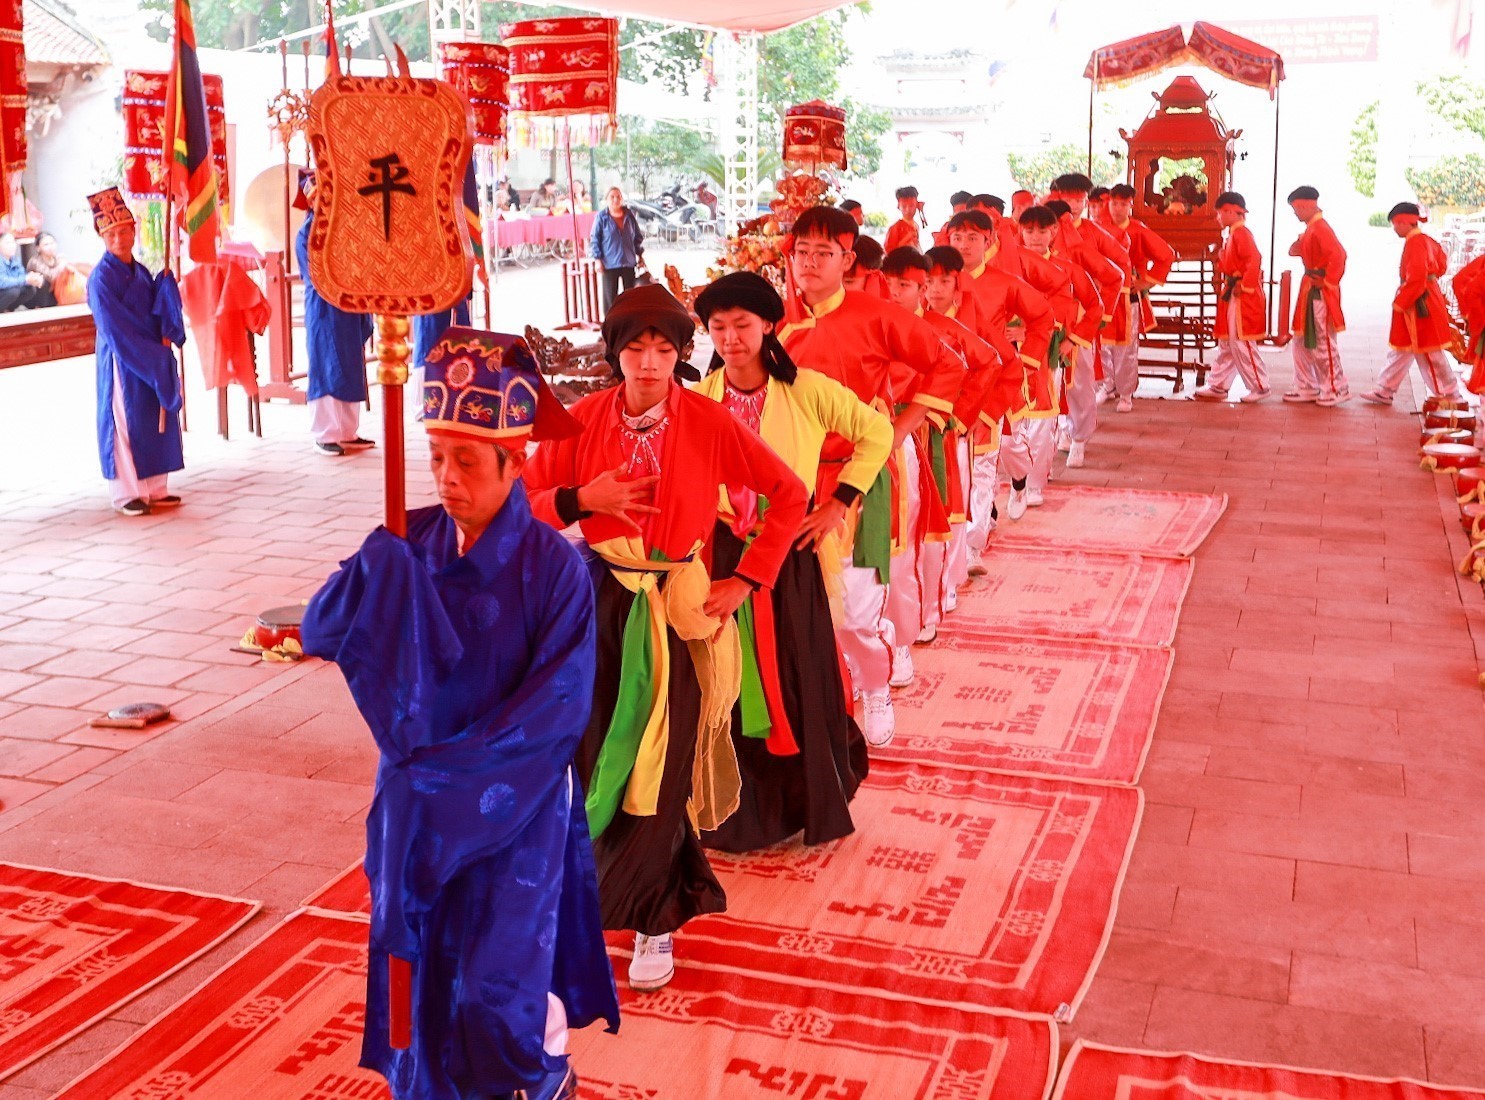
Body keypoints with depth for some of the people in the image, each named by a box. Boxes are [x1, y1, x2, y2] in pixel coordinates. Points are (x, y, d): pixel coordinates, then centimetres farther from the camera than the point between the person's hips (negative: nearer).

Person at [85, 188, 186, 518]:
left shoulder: (141, 272, 11)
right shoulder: (102, 277, -10)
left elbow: (163, 313, 8)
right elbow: (113, 328, -15)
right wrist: (152, 352, -14)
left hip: (154, 360, 7)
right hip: (122, 363, -7)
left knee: (158, 421, 9)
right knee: (125, 424, -2)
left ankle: (155, 489, 17)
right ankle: (125, 493, 6)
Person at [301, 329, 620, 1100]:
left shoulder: (552, 566, -16)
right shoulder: (411, 544, -4)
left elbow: (559, 705, -18)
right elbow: (321, 632, -9)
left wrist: (455, 772, -22)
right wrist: (371, 569, -29)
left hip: (515, 800, -4)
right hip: (419, 797, 4)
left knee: (496, 984, -5)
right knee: (426, 968, 11)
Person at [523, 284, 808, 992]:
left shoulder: (708, 423, -7)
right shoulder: (584, 421, -2)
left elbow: (788, 493, 0)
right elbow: (523, 504, 3)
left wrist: (745, 580, -3)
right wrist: (583, 499, -15)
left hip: (678, 611, -1)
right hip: (602, 604, 2)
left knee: (662, 768, 2)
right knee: (594, 760, 5)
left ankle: (655, 924, 18)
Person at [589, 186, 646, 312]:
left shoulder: (629, 215, 4)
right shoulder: (602, 217, -6)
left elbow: (638, 236, 14)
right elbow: (594, 239, -5)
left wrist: (640, 254, 12)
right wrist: (598, 259, -11)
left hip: (628, 262, 4)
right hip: (609, 263, -4)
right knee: (610, 296, -1)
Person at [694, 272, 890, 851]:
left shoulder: (807, 391, -7)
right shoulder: (698, 400, -1)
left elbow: (877, 432, 2)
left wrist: (840, 501, -3)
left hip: (792, 554, -2)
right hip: (725, 556, 2)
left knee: (801, 679, 5)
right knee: (733, 684, 7)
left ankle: (812, 805, 23)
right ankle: (743, 814, 22)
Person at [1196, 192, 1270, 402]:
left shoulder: (1241, 233, -15)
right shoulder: (1233, 234, 15)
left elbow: (1255, 260, -26)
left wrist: (1244, 286, -23)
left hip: (1243, 297, -10)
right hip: (1232, 296, 10)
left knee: (1241, 343, -6)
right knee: (1226, 343, 13)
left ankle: (1259, 387, 2)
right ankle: (1217, 386, 18)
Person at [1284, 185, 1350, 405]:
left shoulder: (1320, 228, -18)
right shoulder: (1310, 228, 13)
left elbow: (1338, 255, -28)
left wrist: (1328, 282, -21)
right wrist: (1298, 246, -2)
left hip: (1320, 294, -10)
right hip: (1309, 291, 10)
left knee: (1323, 343, -3)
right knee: (1301, 341, 14)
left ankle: (1337, 389, 6)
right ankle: (1306, 387, 21)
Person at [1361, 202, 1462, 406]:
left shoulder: (1415, 243, -19)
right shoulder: (1426, 240, 11)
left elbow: (1416, 279, -25)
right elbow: (1441, 263, 23)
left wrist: (1400, 302, -20)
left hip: (1420, 305, -10)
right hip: (1424, 302, 10)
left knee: (1430, 354, -3)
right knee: (1400, 348, 14)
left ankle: (1449, 395, 5)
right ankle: (1385, 391, 21)